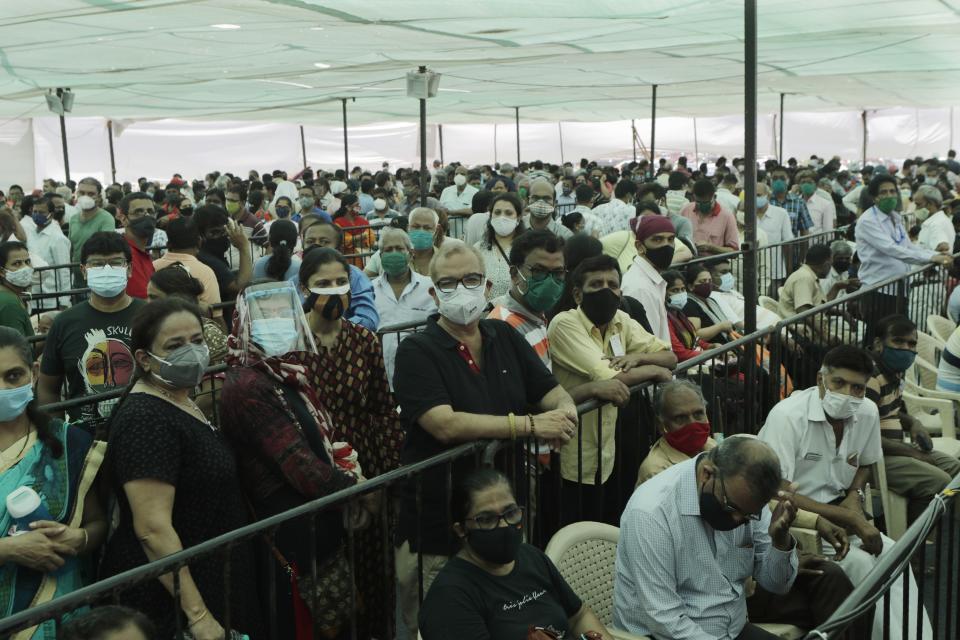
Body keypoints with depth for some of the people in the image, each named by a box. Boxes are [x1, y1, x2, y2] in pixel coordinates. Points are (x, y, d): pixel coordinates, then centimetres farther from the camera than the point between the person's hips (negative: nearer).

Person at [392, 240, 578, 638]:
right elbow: (445, 425, -24)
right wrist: (530, 425, -25)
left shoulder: (505, 338, 7)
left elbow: (554, 393, 10)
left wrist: (565, 412, -15)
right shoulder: (416, 352, -11)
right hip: (436, 520, -5)